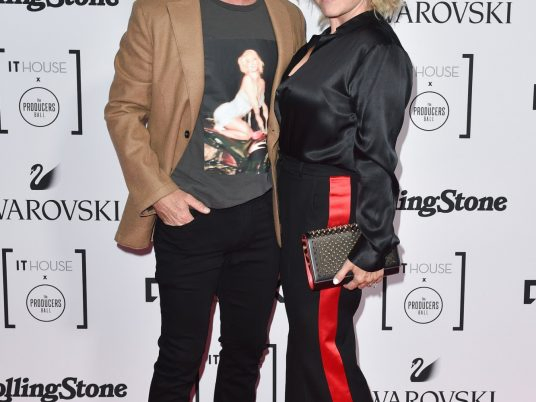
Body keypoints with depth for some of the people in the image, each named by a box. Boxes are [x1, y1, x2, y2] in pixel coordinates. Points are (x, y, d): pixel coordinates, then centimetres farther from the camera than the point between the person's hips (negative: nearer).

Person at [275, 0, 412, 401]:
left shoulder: (378, 50, -14)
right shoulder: (323, 43, 11)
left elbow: (377, 158, -17)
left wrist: (372, 249, -17)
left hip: (334, 208, -9)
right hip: (297, 202, 9)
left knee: (322, 341, 1)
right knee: (303, 329, 19)